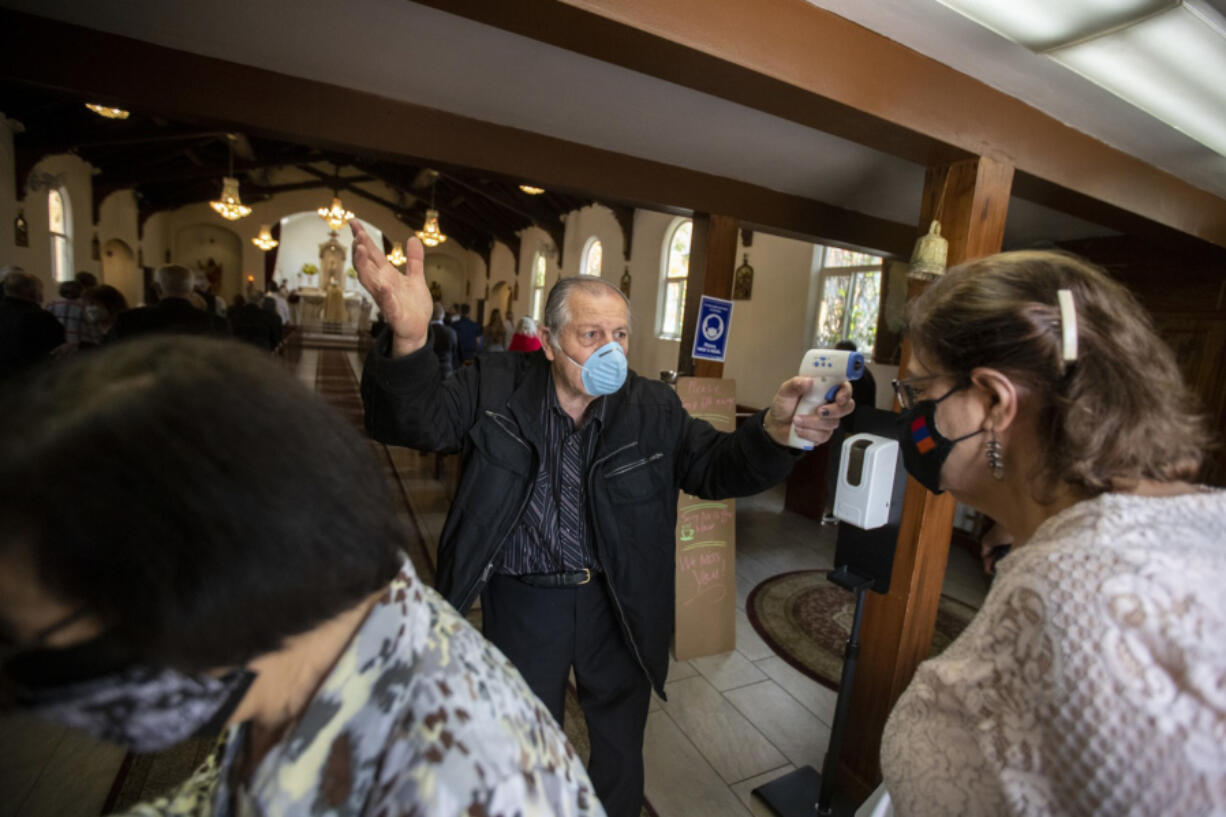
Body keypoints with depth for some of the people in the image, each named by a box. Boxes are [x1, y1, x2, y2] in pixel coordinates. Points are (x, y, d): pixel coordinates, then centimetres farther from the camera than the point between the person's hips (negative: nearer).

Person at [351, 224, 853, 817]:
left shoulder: (654, 407, -9)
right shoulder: (496, 387, -12)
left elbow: (711, 467, -11)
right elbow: (421, 420, -21)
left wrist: (773, 432, -33)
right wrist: (409, 340, -43)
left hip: (619, 603, 1)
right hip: (523, 600, 0)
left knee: (620, 743, 26)